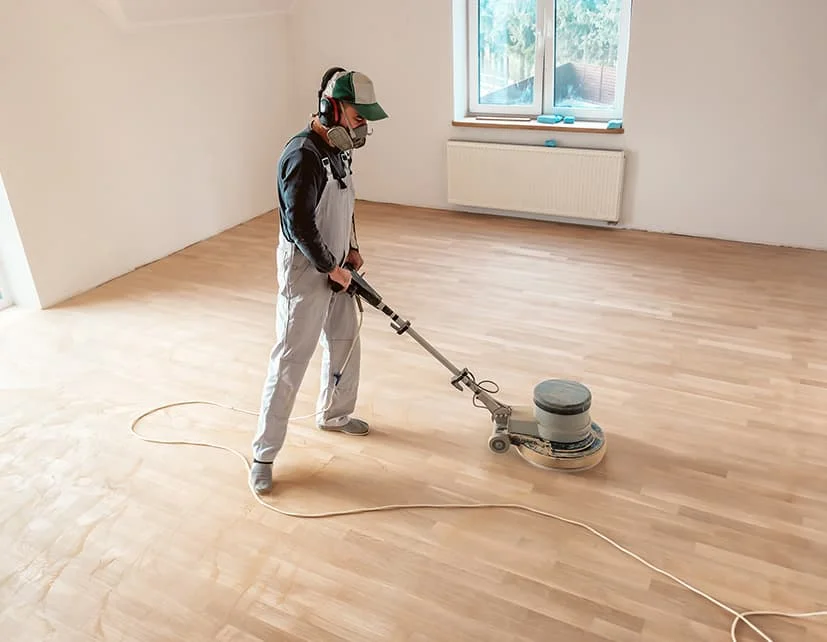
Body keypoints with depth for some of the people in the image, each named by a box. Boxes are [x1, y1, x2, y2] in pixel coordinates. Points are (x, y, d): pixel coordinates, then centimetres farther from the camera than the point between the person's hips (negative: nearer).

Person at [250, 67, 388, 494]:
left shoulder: (337, 147, 6)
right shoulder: (302, 155, -23)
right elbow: (299, 224, -25)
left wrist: (351, 249, 11)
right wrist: (331, 269, -17)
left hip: (333, 266, 9)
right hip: (305, 269, -9)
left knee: (345, 342, 20)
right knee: (290, 359, -3)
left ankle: (334, 414, 42)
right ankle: (264, 453, 9)